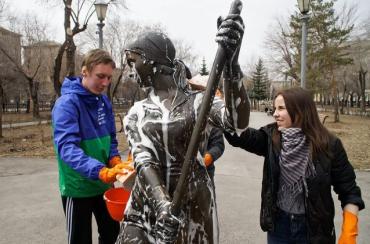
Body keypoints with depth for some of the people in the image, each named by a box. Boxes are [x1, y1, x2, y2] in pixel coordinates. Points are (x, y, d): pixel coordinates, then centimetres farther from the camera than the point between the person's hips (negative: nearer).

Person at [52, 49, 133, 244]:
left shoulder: (104, 101, 2)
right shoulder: (66, 103, -20)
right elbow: (67, 147, -31)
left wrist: (115, 160, -12)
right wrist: (101, 171, -44)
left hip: (104, 183, 6)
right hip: (78, 186, -6)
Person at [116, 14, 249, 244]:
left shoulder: (196, 101, -5)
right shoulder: (136, 113, 4)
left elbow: (238, 121, -23)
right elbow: (144, 160, -11)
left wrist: (230, 61, -36)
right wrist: (164, 206, -28)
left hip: (194, 202, -2)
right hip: (148, 204, 2)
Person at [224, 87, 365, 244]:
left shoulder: (329, 145, -12)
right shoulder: (271, 137, -5)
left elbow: (349, 191, -7)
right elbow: (239, 136, -21)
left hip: (314, 228, -2)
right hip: (278, 224, 3)